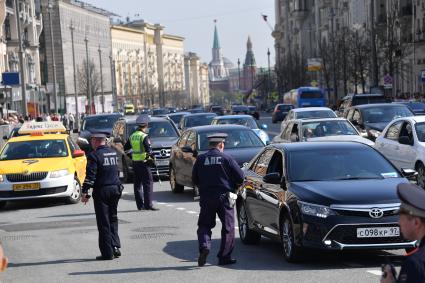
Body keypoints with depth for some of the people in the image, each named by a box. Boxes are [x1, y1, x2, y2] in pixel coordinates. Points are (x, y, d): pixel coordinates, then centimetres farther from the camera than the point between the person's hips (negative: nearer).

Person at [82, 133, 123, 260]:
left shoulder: (94, 155, -13)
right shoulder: (114, 153, 8)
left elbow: (90, 176, -16)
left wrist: (85, 192, -13)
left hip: (102, 191, -6)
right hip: (115, 189, 6)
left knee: (103, 222, -1)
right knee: (112, 219, 18)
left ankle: (107, 252, -1)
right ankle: (115, 246, 8)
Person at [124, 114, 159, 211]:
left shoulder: (132, 136, 9)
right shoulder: (144, 137, -14)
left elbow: (125, 148, 18)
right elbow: (148, 149, -21)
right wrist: (152, 155, -4)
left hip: (135, 162, 7)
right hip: (144, 163, -7)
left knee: (137, 184, 11)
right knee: (148, 183, -5)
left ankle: (140, 205, 13)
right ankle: (148, 205, -9)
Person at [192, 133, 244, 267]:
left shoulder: (200, 159, 1)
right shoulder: (226, 158, -6)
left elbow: (194, 180, 6)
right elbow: (240, 177, -5)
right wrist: (231, 184, 15)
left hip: (206, 197, 2)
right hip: (224, 197, -2)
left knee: (204, 225, 13)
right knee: (228, 227, 8)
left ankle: (204, 246, -13)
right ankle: (224, 257, 8)